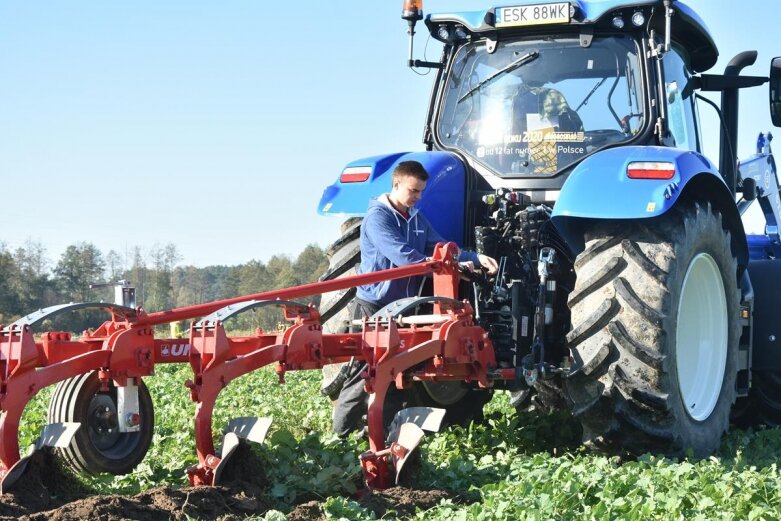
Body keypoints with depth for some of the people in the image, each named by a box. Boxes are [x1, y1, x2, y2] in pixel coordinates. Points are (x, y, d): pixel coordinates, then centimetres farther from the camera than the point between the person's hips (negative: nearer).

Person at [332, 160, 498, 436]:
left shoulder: (417, 219, 12)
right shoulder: (377, 217, -14)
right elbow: (403, 256, -25)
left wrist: (476, 258, -11)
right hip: (373, 307, -8)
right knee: (365, 371, -8)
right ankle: (340, 435, 1)